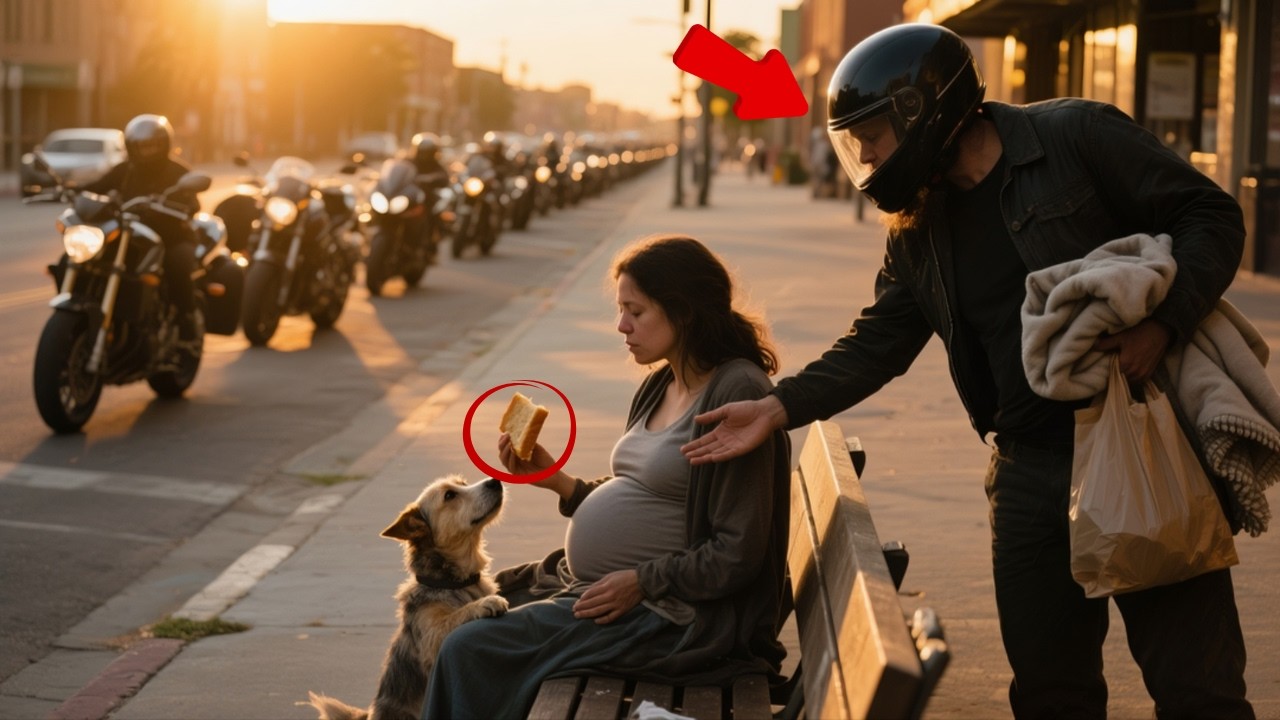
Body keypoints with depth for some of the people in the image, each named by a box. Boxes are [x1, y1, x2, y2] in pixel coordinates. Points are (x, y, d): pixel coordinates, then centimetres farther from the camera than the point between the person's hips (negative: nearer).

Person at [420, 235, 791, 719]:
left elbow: (738, 555, -21)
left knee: (469, 651, -14)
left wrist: (641, 582, -19)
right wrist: (555, 480, 3)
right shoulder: (661, 387, 11)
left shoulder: (737, 394, -19)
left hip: (674, 616, -10)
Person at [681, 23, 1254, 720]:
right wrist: (781, 407, 0)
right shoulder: (918, 227, 11)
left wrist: (1162, 321, -22)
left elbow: (1209, 215, -8)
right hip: (1031, 471, 6)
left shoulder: (1077, 136, -8)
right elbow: (876, 343, 12)